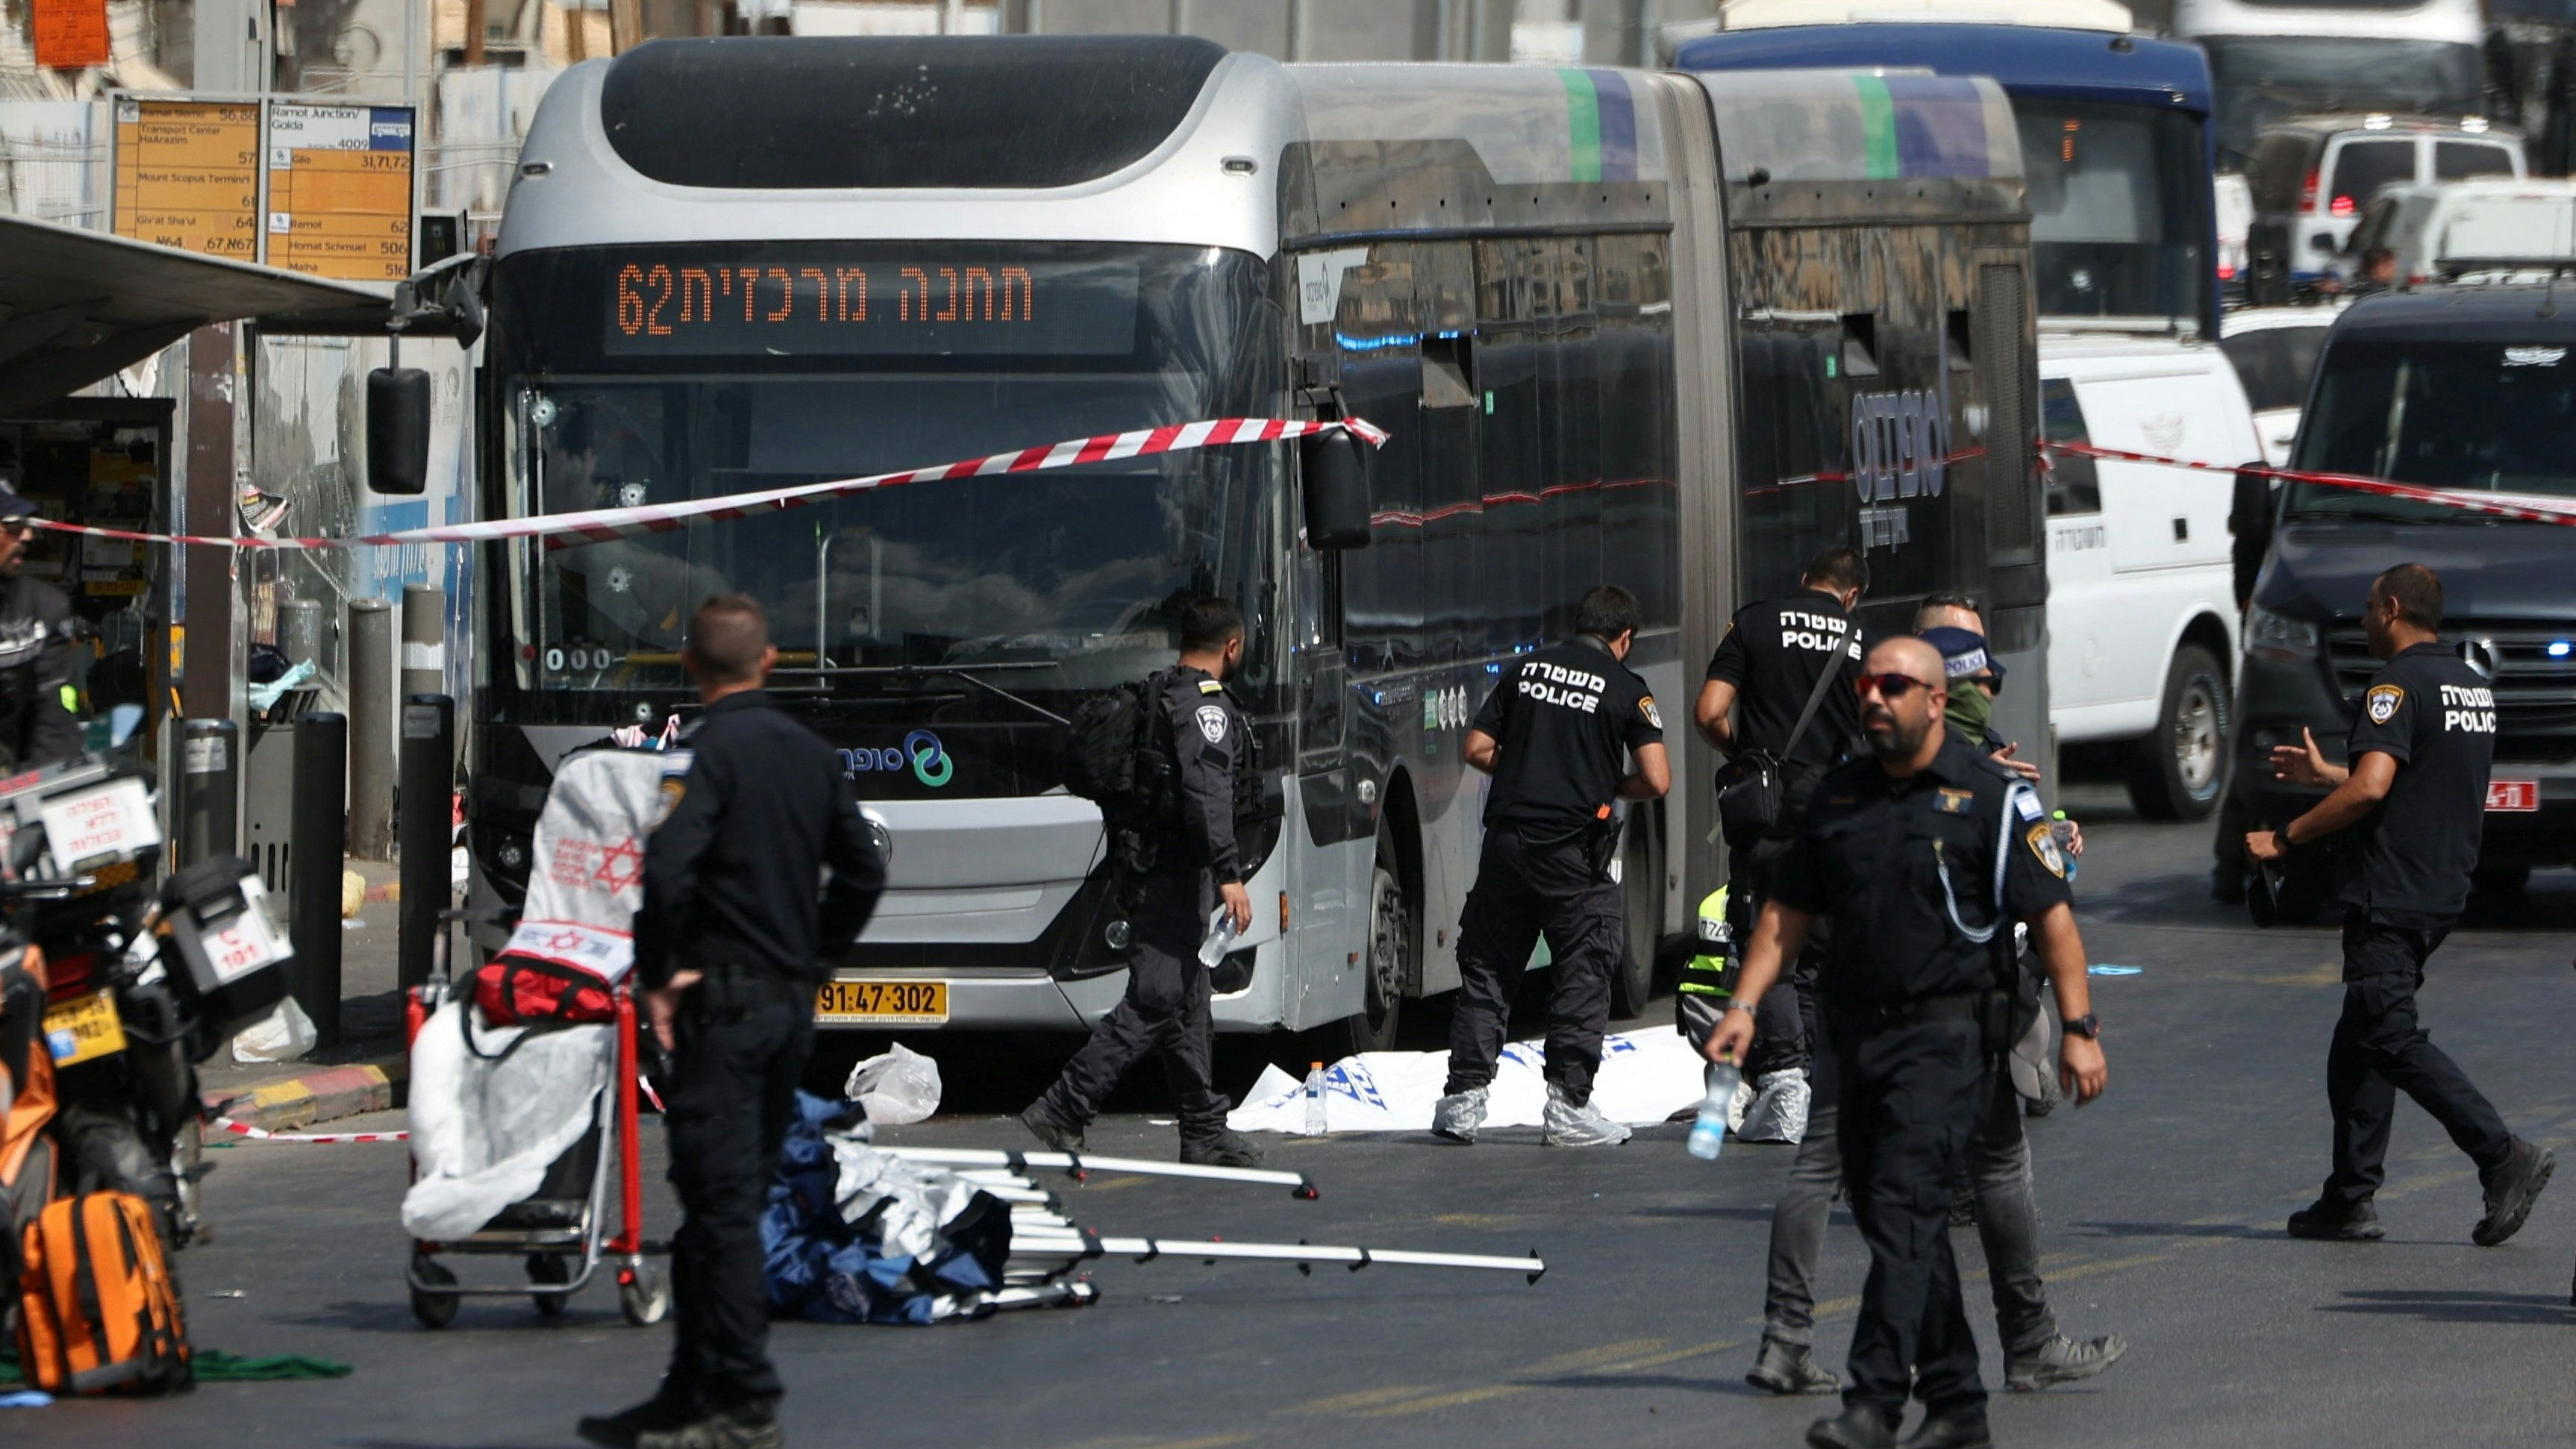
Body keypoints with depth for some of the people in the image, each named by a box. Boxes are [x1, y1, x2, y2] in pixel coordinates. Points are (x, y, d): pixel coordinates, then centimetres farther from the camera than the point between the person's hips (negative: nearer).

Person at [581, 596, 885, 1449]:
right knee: (731, 1205, 13)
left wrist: (658, 976, -16)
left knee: (721, 1205, -7)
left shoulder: (709, 751, -13)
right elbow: (862, 872, 19)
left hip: (722, 1003, -8)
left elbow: (667, 868, -26)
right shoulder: (810, 754, 11)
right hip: (792, 1008, 8)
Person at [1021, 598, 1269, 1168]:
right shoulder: (1206, 705, -11)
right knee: (1154, 1000, -11)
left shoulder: (1153, 696, 17)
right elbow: (1206, 794, -23)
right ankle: (1062, 1110, -16)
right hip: (1175, 870, -10)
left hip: (1141, 864, 10)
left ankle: (1206, 1131, 17)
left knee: (1189, 1000, 13)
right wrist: (1229, 873, -26)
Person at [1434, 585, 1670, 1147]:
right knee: (1583, 973, 5)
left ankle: (1463, 1098, 9)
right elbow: (1657, 780, -5)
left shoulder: (1524, 670, 10)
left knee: (1486, 969, 11)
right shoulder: (1625, 689, -1)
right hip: (1573, 846, -4)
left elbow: (1478, 749, 10)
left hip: (1507, 840, 4)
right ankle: (1569, 1106, 1)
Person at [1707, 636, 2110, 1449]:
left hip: (1946, 1033, -7)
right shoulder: (1838, 797, 13)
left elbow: (2051, 915, -5)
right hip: (1859, 1031, 7)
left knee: (1905, 1206, -17)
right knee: (1890, 1219, 9)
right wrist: (1745, 1006, 5)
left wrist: (2079, 1029, -10)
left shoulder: (1989, 797, -3)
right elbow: (1789, 910, 16)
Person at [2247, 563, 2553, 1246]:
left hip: (2390, 895, -10)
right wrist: (2325, 773, 36)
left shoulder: (2399, 685, -14)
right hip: (2442, 892, 10)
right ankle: (2350, 1199, 12)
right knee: (2358, 1043, 13)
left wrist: (2286, 838, -15)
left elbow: (2372, 786, -25)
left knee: (2392, 1039, -10)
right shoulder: (2472, 685, 16)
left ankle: (2504, 1158, -19)